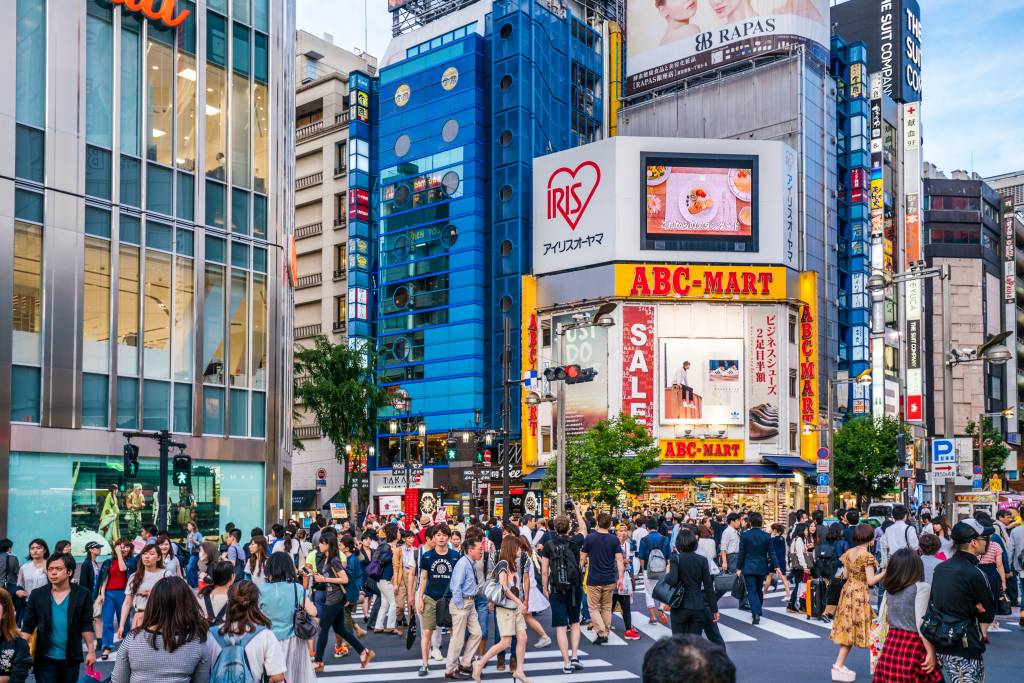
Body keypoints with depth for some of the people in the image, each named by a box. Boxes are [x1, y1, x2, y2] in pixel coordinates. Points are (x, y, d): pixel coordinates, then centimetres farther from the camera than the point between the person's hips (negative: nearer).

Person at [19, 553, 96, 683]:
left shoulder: (82, 595, -4)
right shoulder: (37, 595, -1)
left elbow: (86, 626, -2)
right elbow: (28, 626, 2)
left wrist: (91, 651, -4)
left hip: (71, 658, 0)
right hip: (44, 658, 0)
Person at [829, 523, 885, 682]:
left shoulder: (848, 553, 4)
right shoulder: (867, 556, -15)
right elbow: (871, 581, -17)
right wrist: (885, 572, -9)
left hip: (847, 590, 7)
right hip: (860, 594, -7)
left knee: (848, 628, 14)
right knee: (854, 628, 1)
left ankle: (840, 665, 14)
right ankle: (838, 665, 2)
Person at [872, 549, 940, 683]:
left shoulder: (889, 589, 11)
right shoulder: (921, 587, -6)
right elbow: (921, 623, -12)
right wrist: (931, 653, -10)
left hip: (891, 644, 6)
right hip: (913, 648, -6)